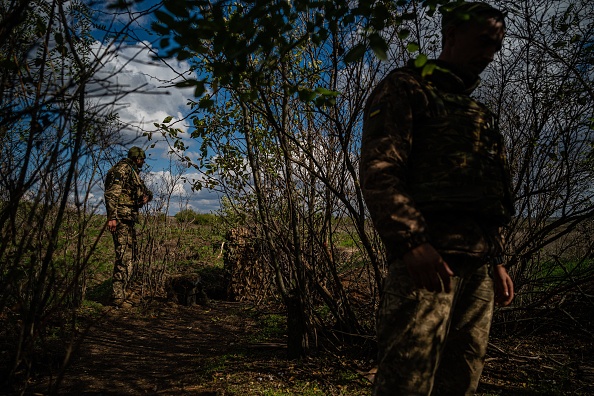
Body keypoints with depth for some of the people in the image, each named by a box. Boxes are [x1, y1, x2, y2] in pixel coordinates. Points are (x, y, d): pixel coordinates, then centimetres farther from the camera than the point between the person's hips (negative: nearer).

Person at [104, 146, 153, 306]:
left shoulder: (134, 173, 23)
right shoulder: (123, 168, -7)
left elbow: (146, 191, 31)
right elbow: (112, 193, -18)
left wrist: (147, 196, 6)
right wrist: (112, 217, -26)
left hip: (129, 220, 11)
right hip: (121, 218, -11)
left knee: (130, 257, 15)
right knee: (124, 257, -13)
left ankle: (120, 293, 24)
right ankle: (118, 296, -11)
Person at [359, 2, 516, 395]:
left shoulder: (477, 111, 28)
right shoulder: (406, 88, 3)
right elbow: (378, 169, -12)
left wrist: (497, 259, 20)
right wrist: (412, 240, -23)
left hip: (478, 264, 8)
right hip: (428, 254, -8)